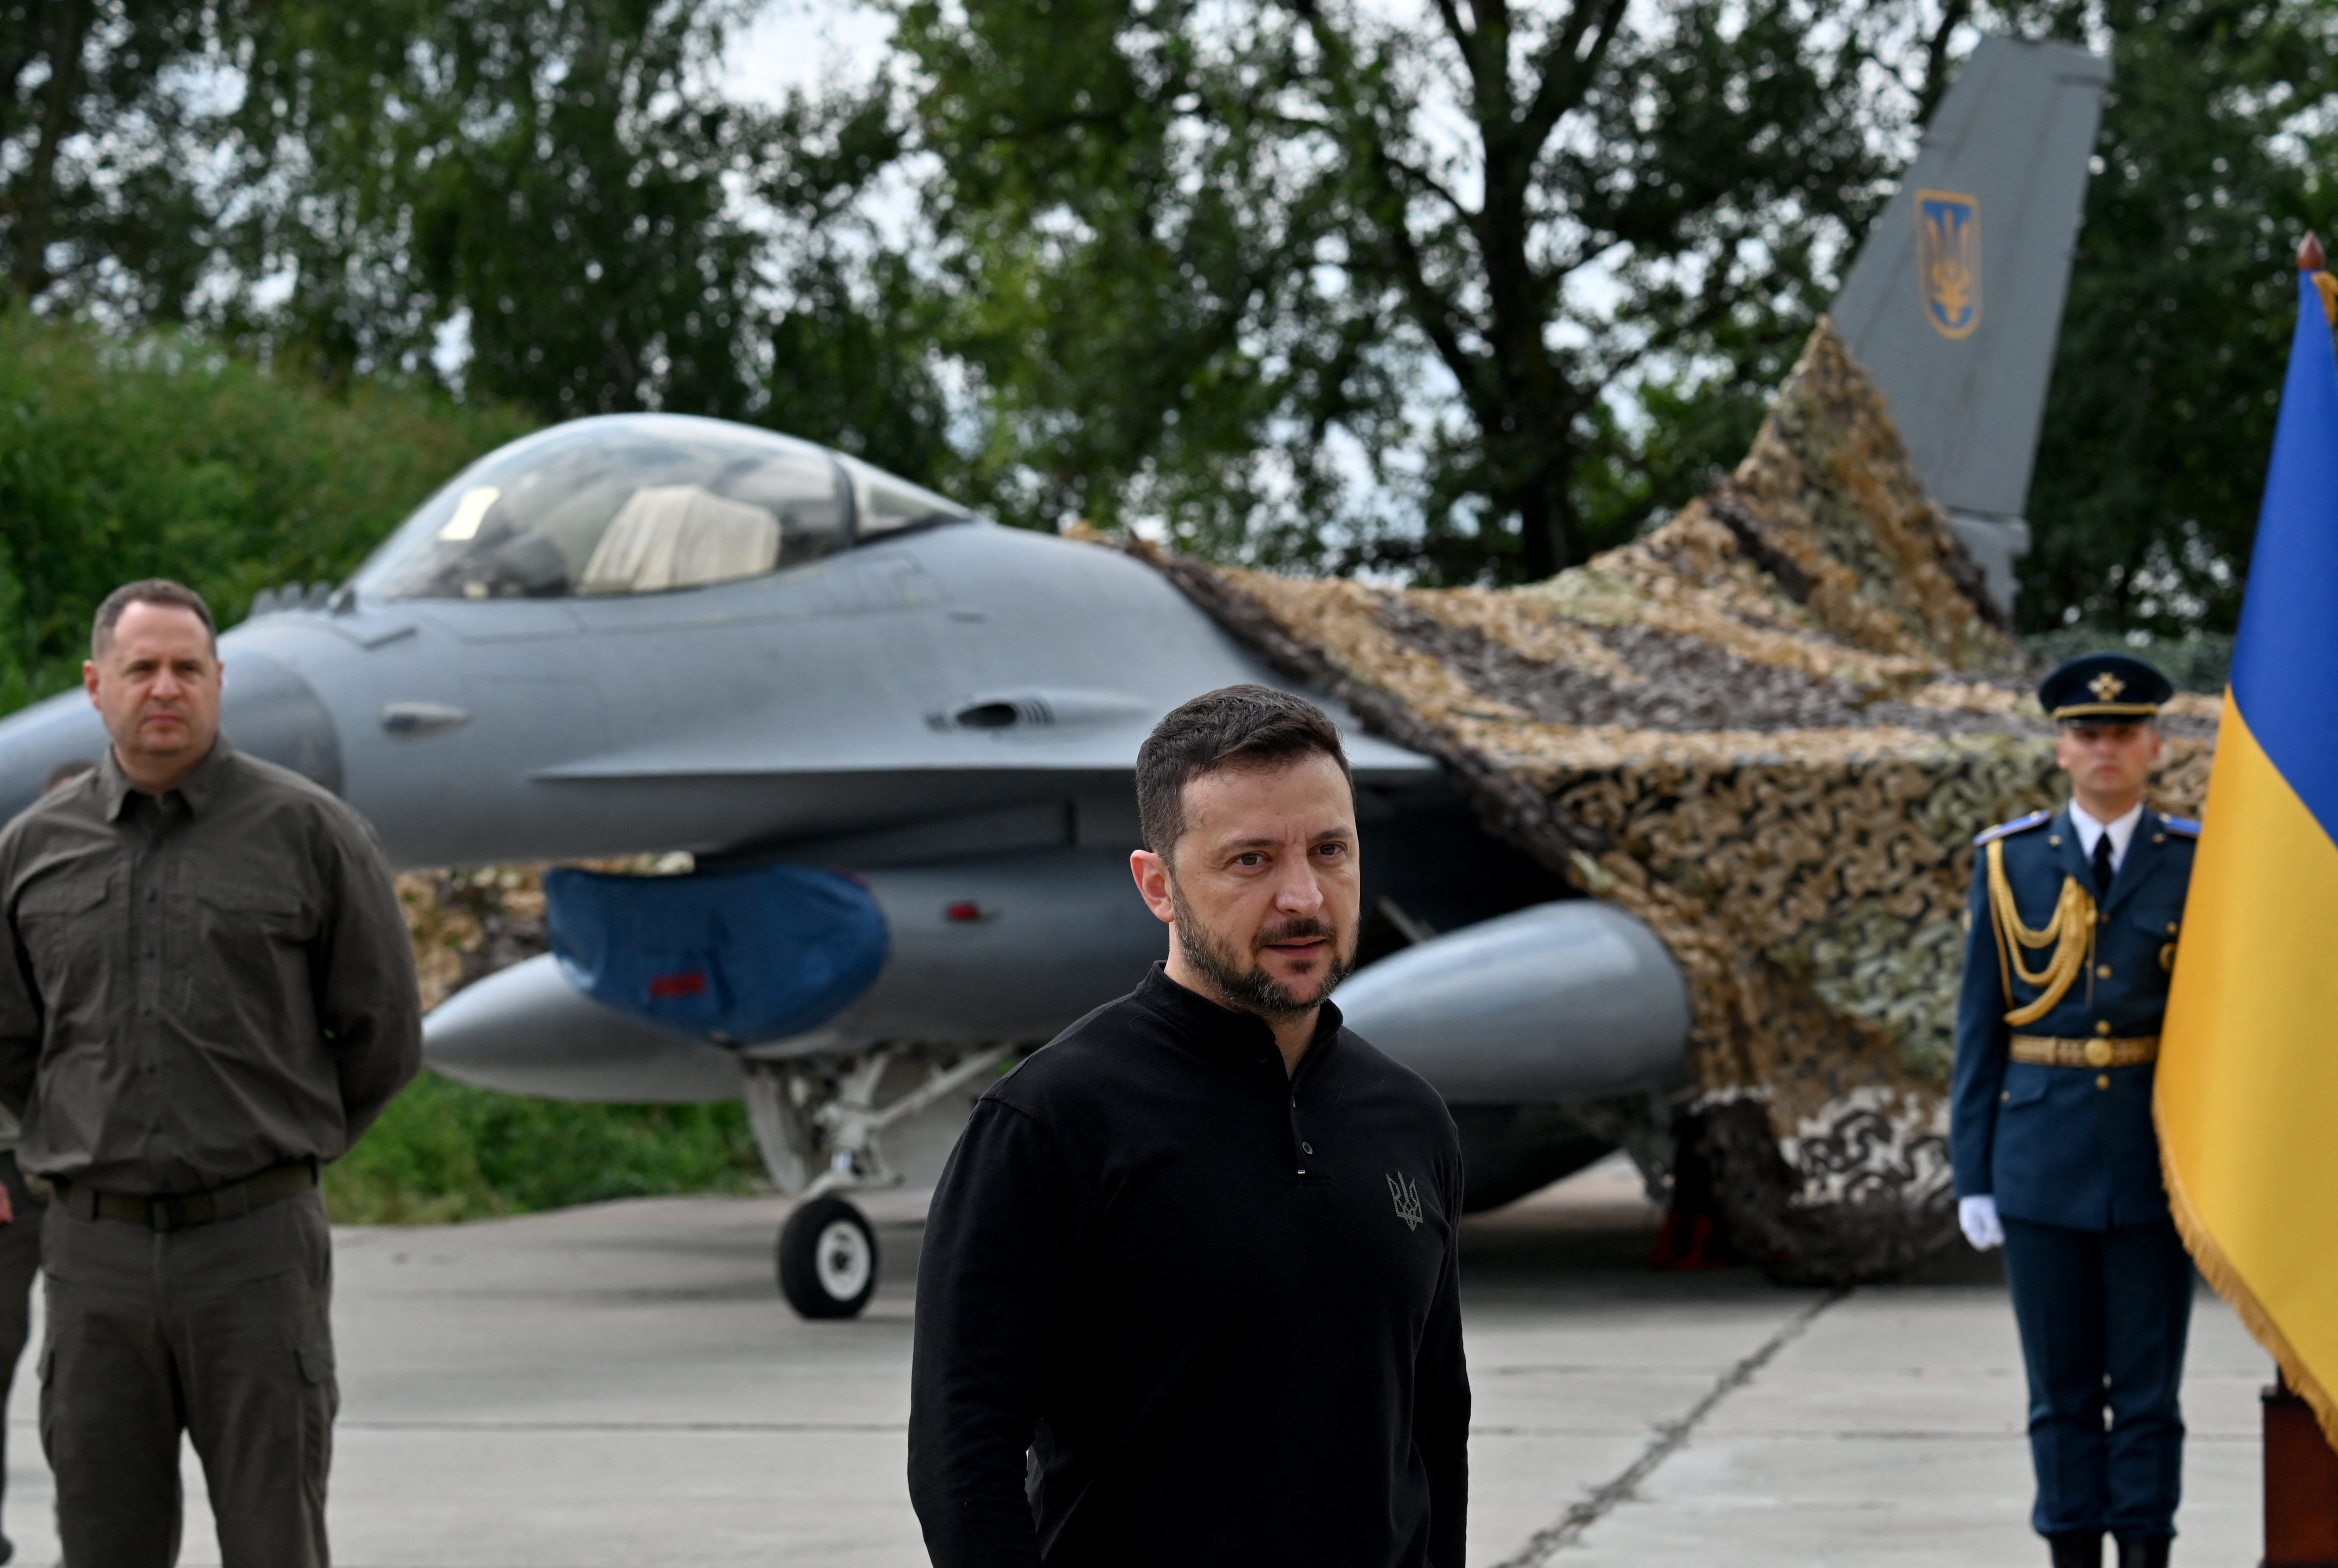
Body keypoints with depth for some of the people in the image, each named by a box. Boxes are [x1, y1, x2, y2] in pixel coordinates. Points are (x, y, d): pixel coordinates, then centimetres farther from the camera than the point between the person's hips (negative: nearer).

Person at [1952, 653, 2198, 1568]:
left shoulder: (2196, 867, 1)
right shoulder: (2009, 864, 3)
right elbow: (1980, 1029, 5)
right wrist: (1973, 1177, 1)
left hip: (2156, 1162, -1)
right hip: (2042, 1167, 1)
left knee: (2149, 1387, 2)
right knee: (2061, 1389, 5)